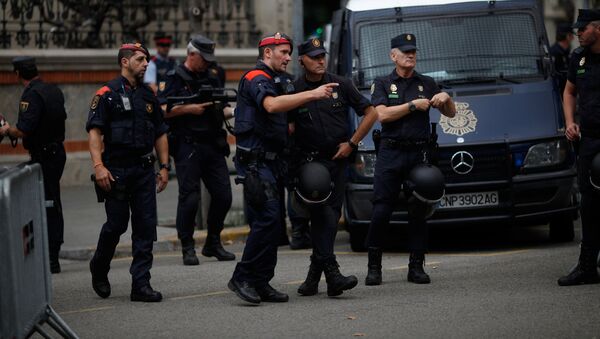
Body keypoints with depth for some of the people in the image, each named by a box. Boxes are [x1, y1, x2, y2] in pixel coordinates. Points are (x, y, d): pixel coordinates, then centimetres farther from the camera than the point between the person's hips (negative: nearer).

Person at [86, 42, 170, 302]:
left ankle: (141, 285, 1)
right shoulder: (108, 94, -3)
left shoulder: (148, 96, 15)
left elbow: (160, 133, 19)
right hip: (117, 170, -5)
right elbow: (94, 131, -10)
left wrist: (164, 166, 12)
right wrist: (98, 166, -20)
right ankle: (99, 269, 27)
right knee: (116, 224, 1)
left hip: (144, 169, 5)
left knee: (146, 227, -1)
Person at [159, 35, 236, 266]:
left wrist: (235, 111, 2)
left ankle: (213, 243, 18)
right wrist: (188, 109, -16)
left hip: (213, 145, 6)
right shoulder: (176, 79, -2)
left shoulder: (211, 79, 17)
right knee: (190, 197, -6)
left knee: (223, 195, 4)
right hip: (188, 146, -6)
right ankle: (187, 248, 3)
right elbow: (161, 110, -9)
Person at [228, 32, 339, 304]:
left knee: (272, 223, 7)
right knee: (268, 219, -17)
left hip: (272, 161, 10)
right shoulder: (256, 79, -9)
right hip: (255, 161, -10)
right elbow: (271, 105, -30)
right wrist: (312, 95, -33)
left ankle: (261, 283, 9)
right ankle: (242, 277, -12)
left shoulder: (279, 82, 23)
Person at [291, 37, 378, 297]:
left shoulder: (340, 85, 5)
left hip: (338, 159, 2)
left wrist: (352, 143, 2)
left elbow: (371, 114, 9)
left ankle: (314, 275, 9)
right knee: (323, 216, -15)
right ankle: (331, 274, -20)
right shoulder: (294, 90, 1)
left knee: (328, 216, 0)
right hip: (309, 161, -2)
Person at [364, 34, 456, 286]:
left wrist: (446, 99, -7)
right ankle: (374, 267, 1)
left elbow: (451, 114, 15)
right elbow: (382, 114, -8)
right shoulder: (382, 85, 9)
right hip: (390, 154, -2)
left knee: (419, 212, 1)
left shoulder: (427, 84, 15)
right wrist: (413, 105, -9)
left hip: (419, 154, 2)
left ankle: (416, 267, 7)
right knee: (380, 211, -6)